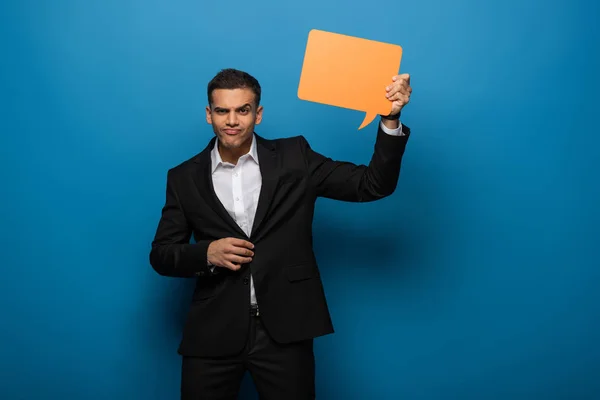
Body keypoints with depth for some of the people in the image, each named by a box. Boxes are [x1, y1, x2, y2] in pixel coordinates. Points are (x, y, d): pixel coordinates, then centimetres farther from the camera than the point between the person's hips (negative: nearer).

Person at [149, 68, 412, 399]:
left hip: (284, 330, -1)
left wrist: (390, 119, -13)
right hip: (213, 333, 1)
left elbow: (372, 185, -1)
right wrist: (207, 253, -12)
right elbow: (161, 254, 8)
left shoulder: (294, 157, 3)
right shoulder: (184, 178, 6)